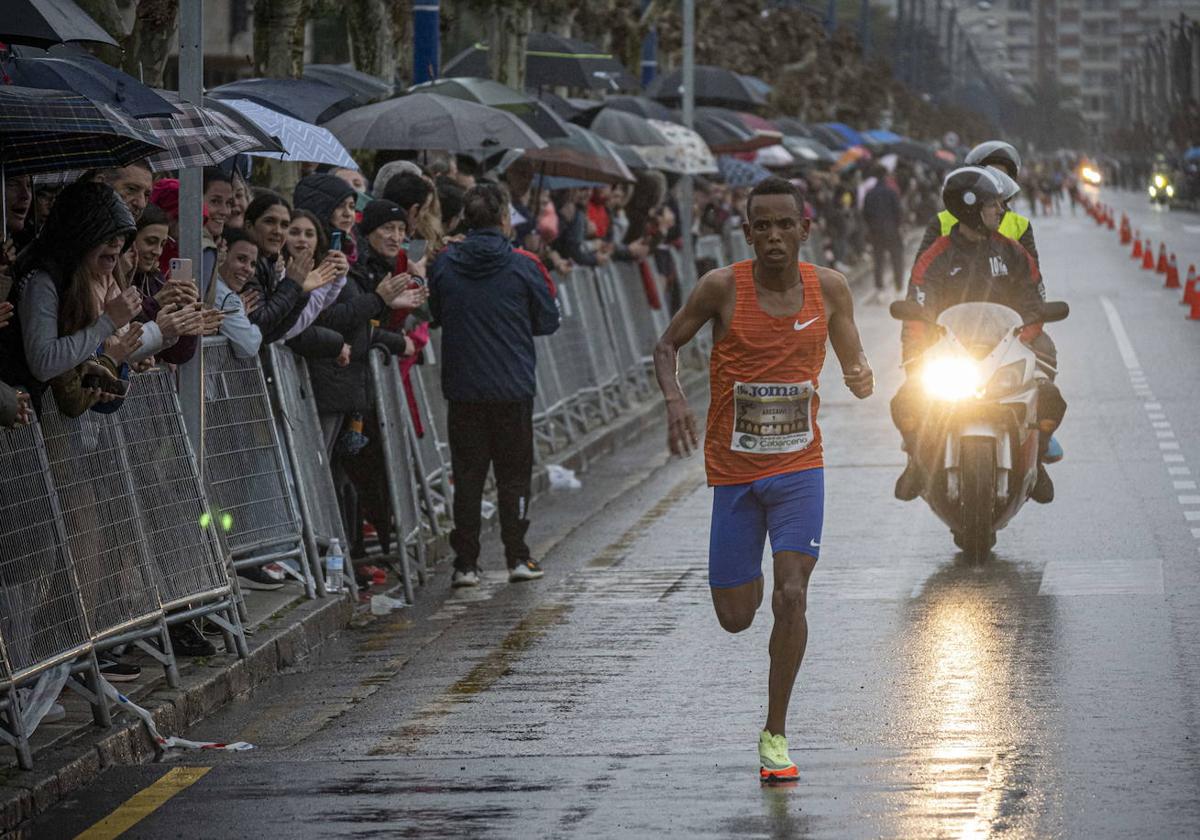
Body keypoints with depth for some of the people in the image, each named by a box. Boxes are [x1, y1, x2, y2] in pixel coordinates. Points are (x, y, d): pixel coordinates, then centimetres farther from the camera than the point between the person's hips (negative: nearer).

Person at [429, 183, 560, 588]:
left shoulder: (444, 265, -3)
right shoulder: (521, 266, -8)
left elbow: (435, 315, 8)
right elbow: (548, 322, 0)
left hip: (462, 389, 2)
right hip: (513, 387, -2)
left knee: (467, 476, 8)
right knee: (514, 474, 9)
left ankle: (465, 562, 6)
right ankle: (518, 557, 9)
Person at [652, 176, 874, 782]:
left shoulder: (828, 288, -3)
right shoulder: (722, 288, -9)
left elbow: (853, 363, 9)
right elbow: (667, 347, 3)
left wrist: (862, 380, -15)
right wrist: (674, 400, -17)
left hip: (799, 466, 0)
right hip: (732, 470, 0)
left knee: (790, 597, -16)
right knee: (735, 617, 5)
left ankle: (775, 734, -2)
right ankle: (749, 579, 45)